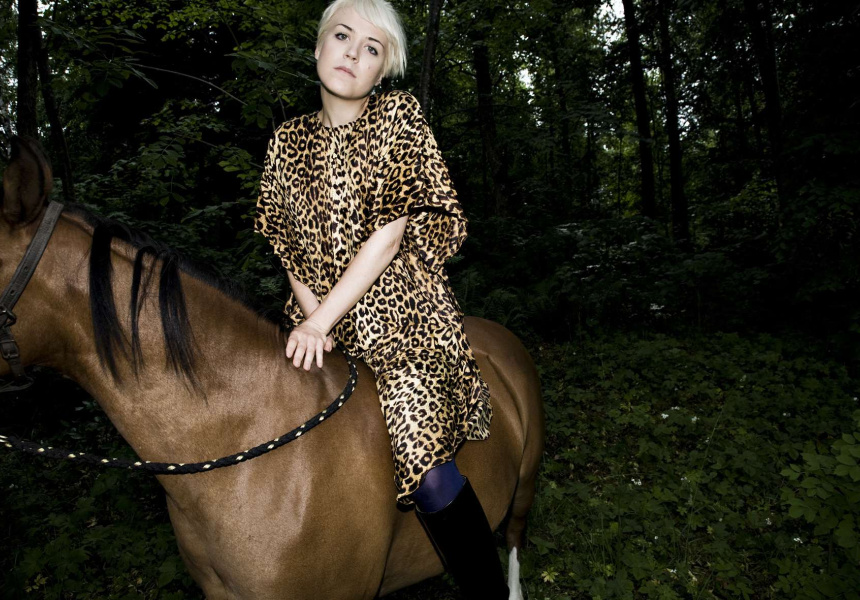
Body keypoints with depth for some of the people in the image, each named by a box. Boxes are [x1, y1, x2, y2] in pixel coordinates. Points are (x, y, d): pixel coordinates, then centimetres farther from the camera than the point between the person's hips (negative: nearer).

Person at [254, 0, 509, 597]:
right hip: (318, 320, 6)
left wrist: (322, 319, -14)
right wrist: (310, 316, -8)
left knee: (424, 464, -21)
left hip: (401, 312, -5)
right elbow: (286, 244, 11)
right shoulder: (288, 140, 13)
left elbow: (389, 234, -10)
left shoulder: (400, 115, -1)